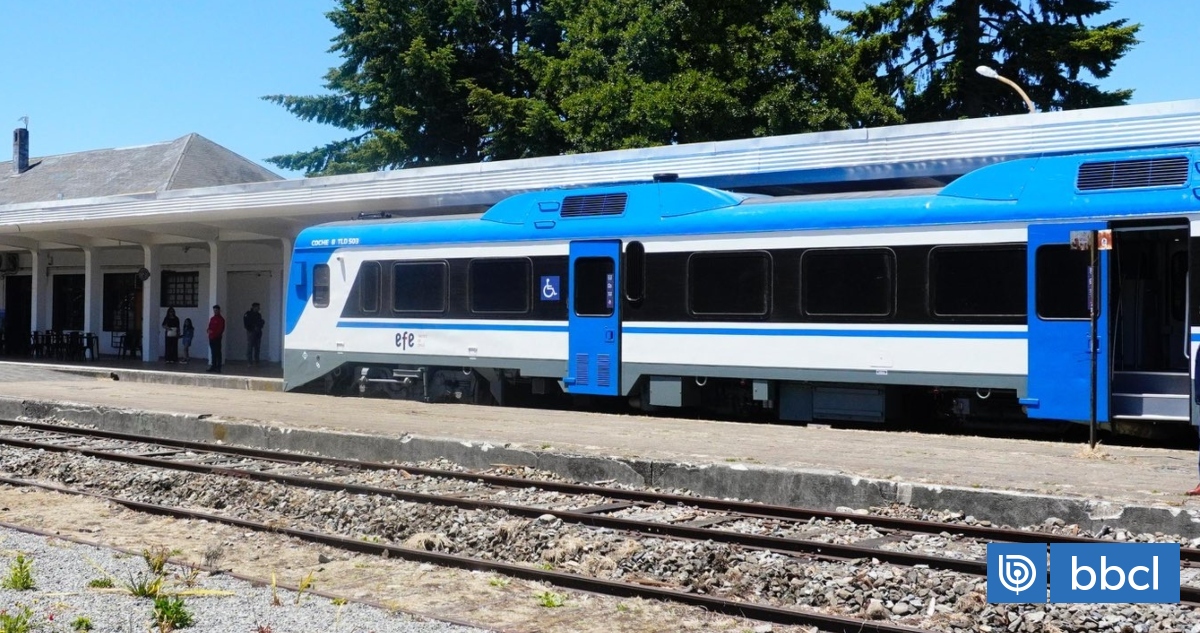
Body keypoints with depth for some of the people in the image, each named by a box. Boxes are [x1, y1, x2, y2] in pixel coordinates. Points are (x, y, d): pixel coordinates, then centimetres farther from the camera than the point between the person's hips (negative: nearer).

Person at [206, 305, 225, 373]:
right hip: (211, 338, 7)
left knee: (217, 353, -6)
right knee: (213, 353, 11)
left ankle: (218, 368, -6)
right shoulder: (212, 319, 17)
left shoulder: (221, 319, -6)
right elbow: (209, 327, 20)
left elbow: (221, 329, -12)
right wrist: (209, 330, -2)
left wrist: (213, 333, -19)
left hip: (217, 338, -7)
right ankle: (213, 367, 16)